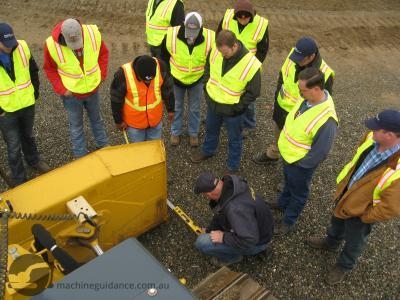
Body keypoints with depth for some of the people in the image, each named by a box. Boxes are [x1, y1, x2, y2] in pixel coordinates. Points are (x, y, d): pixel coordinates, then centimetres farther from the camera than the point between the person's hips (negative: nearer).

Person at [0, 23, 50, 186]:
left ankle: (34, 160, 51)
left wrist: (34, 92, 5)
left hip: (27, 104, 3)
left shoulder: (22, 47, -11)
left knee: (28, 136, 26)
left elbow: (33, 70, 5)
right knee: (14, 147, 9)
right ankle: (18, 178, 27)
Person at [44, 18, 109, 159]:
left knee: (96, 119, 24)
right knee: (76, 126, 15)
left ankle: (104, 145, 45)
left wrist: (101, 75, -6)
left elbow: (103, 53, -1)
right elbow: (50, 69, -7)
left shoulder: (93, 33, -20)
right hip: (71, 94, -2)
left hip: (93, 89, 2)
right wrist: (61, 89, -13)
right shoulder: (52, 45, -24)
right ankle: (80, 155, 32)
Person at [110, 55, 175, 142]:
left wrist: (170, 109, 7)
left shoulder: (160, 66, -21)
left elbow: (167, 90, -4)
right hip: (134, 122, -2)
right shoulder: (123, 74, -28)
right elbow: (116, 100, -13)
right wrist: (118, 121, -3)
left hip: (155, 119, 2)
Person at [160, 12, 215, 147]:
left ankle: (193, 133, 39)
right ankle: (175, 132, 39)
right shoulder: (171, 35, -25)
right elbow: (164, 56, -6)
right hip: (176, 78, 0)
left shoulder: (210, 38, -25)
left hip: (197, 80, 0)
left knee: (194, 109, 17)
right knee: (176, 107, 18)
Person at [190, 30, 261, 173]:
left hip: (231, 109, -5)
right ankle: (207, 151, 57)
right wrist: (208, 89, 3)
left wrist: (236, 108, -17)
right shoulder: (216, 51, -15)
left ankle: (233, 167, 38)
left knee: (234, 139, 16)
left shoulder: (251, 64, -30)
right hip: (212, 102, 5)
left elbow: (253, 93, -18)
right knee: (211, 129, 29)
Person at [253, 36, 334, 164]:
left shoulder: (324, 74, -31)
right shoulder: (293, 55, -17)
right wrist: (277, 98, 10)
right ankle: (272, 154, 58)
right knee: (277, 134, 30)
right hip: (281, 106, 6)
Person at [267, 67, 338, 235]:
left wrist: (299, 163, -14)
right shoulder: (307, 97, -14)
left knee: (298, 193, 20)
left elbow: (320, 152, -27)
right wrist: (285, 146, 9)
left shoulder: (327, 119, -38)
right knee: (288, 182, 33)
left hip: (300, 163, -7)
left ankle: (288, 221, 43)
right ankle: (283, 203, 60)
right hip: (288, 154, 7)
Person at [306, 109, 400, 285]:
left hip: (361, 212, -5)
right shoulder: (372, 139, -21)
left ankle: (344, 265, 54)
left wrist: (364, 217, -15)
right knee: (337, 223, 33)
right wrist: (345, 182, 7)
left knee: (353, 242, 24)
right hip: (346, 194, 6)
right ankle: (331, 242, 65)